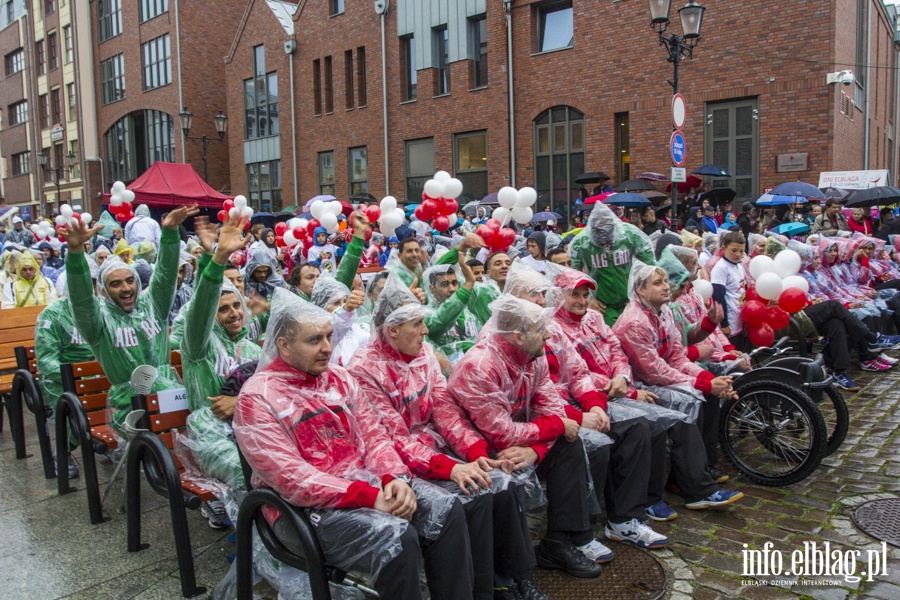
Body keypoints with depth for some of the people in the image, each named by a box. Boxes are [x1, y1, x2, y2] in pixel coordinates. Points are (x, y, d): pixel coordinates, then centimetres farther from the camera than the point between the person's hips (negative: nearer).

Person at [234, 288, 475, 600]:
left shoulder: (339, 378, 10)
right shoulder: (256, 398, -11)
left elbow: (373, 436, 7)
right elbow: (291, 479, -19)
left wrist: (395, 478, -15)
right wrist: (371, 497, -25)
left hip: (365, 481, 6)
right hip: (305, 506, -6)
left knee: (447, 510, -13)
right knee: (395, 538, -29)